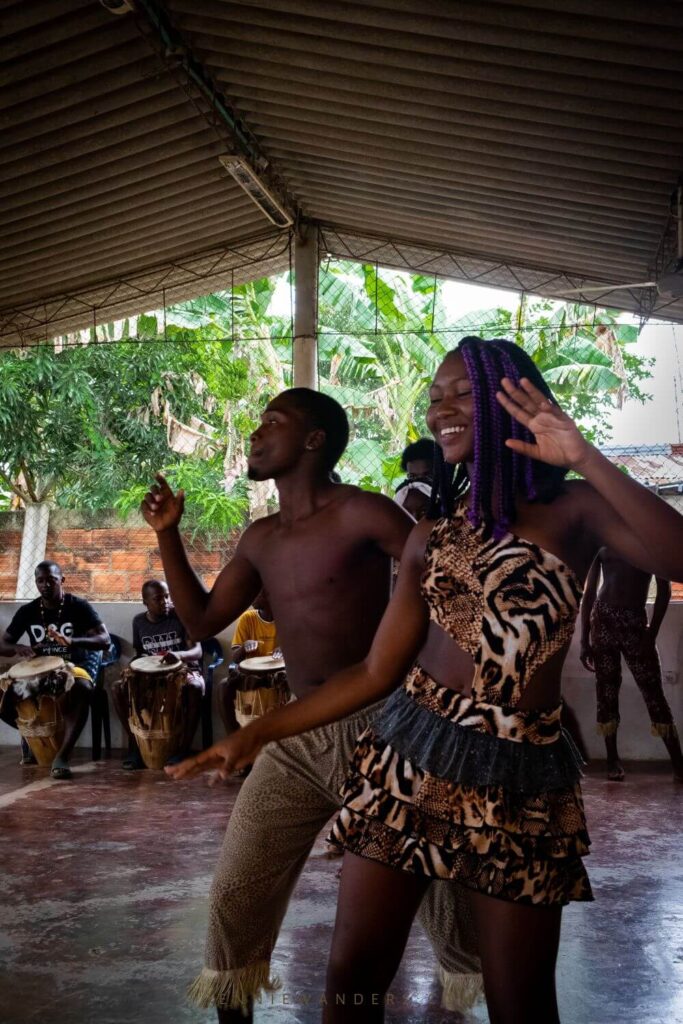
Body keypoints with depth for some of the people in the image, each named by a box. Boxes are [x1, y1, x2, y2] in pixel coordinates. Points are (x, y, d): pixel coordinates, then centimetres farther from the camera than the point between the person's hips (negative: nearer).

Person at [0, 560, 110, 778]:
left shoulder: (79, 606, -9)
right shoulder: (27, 611, 2)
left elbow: (105, 641, -17)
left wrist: (71, 642, -35)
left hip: (74, 667, -4)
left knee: (80, 690, -40)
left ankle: (62, 756, -39)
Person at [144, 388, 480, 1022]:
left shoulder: (359, 514, -11)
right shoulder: (260, 540, 10)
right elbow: (201, 620, 17)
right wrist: (167, 535, 11)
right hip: (296, 740, 6)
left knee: (435, 885, 9)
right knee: (235, 894, 4)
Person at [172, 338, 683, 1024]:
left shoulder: (574, 510, -1)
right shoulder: (430, 536, 10)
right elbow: (376, 672, 10)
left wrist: (584, 459, -23)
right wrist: (258, 733, 6)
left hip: (519, 780, -3)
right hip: (408, 758, 3)